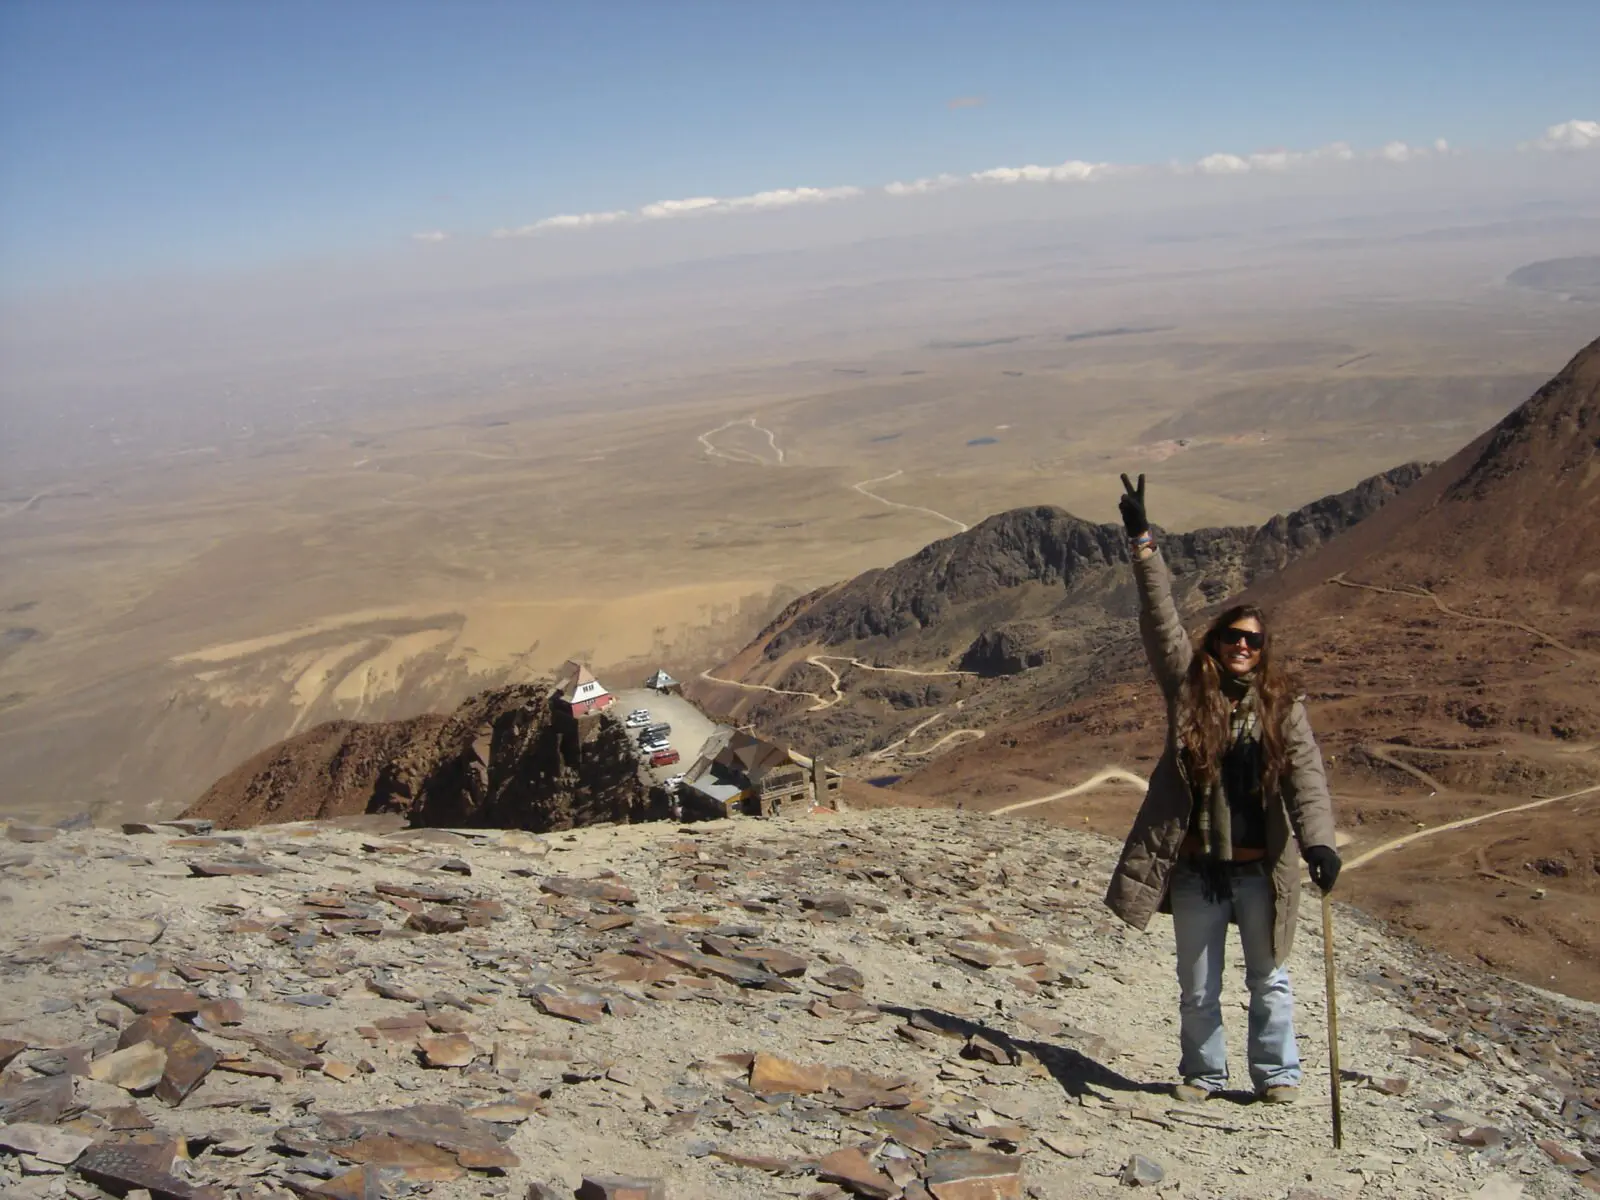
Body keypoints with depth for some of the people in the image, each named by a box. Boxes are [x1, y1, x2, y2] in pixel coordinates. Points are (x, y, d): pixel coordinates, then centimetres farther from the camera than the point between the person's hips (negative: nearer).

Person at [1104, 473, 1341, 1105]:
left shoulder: (1282, 706, -3)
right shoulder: (1187, 689, -2)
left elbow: (1306, 775, -13)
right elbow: (1160, 620, -8)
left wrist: (1317, 840, -29)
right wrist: (1142, 543, -14)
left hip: (1260, 868, -1)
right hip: (1196, 868, 1)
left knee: (1269, 980, 15)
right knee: (1197, 987, 13)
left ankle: (1276, 1075, 31)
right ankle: (1202, 1074, 31)